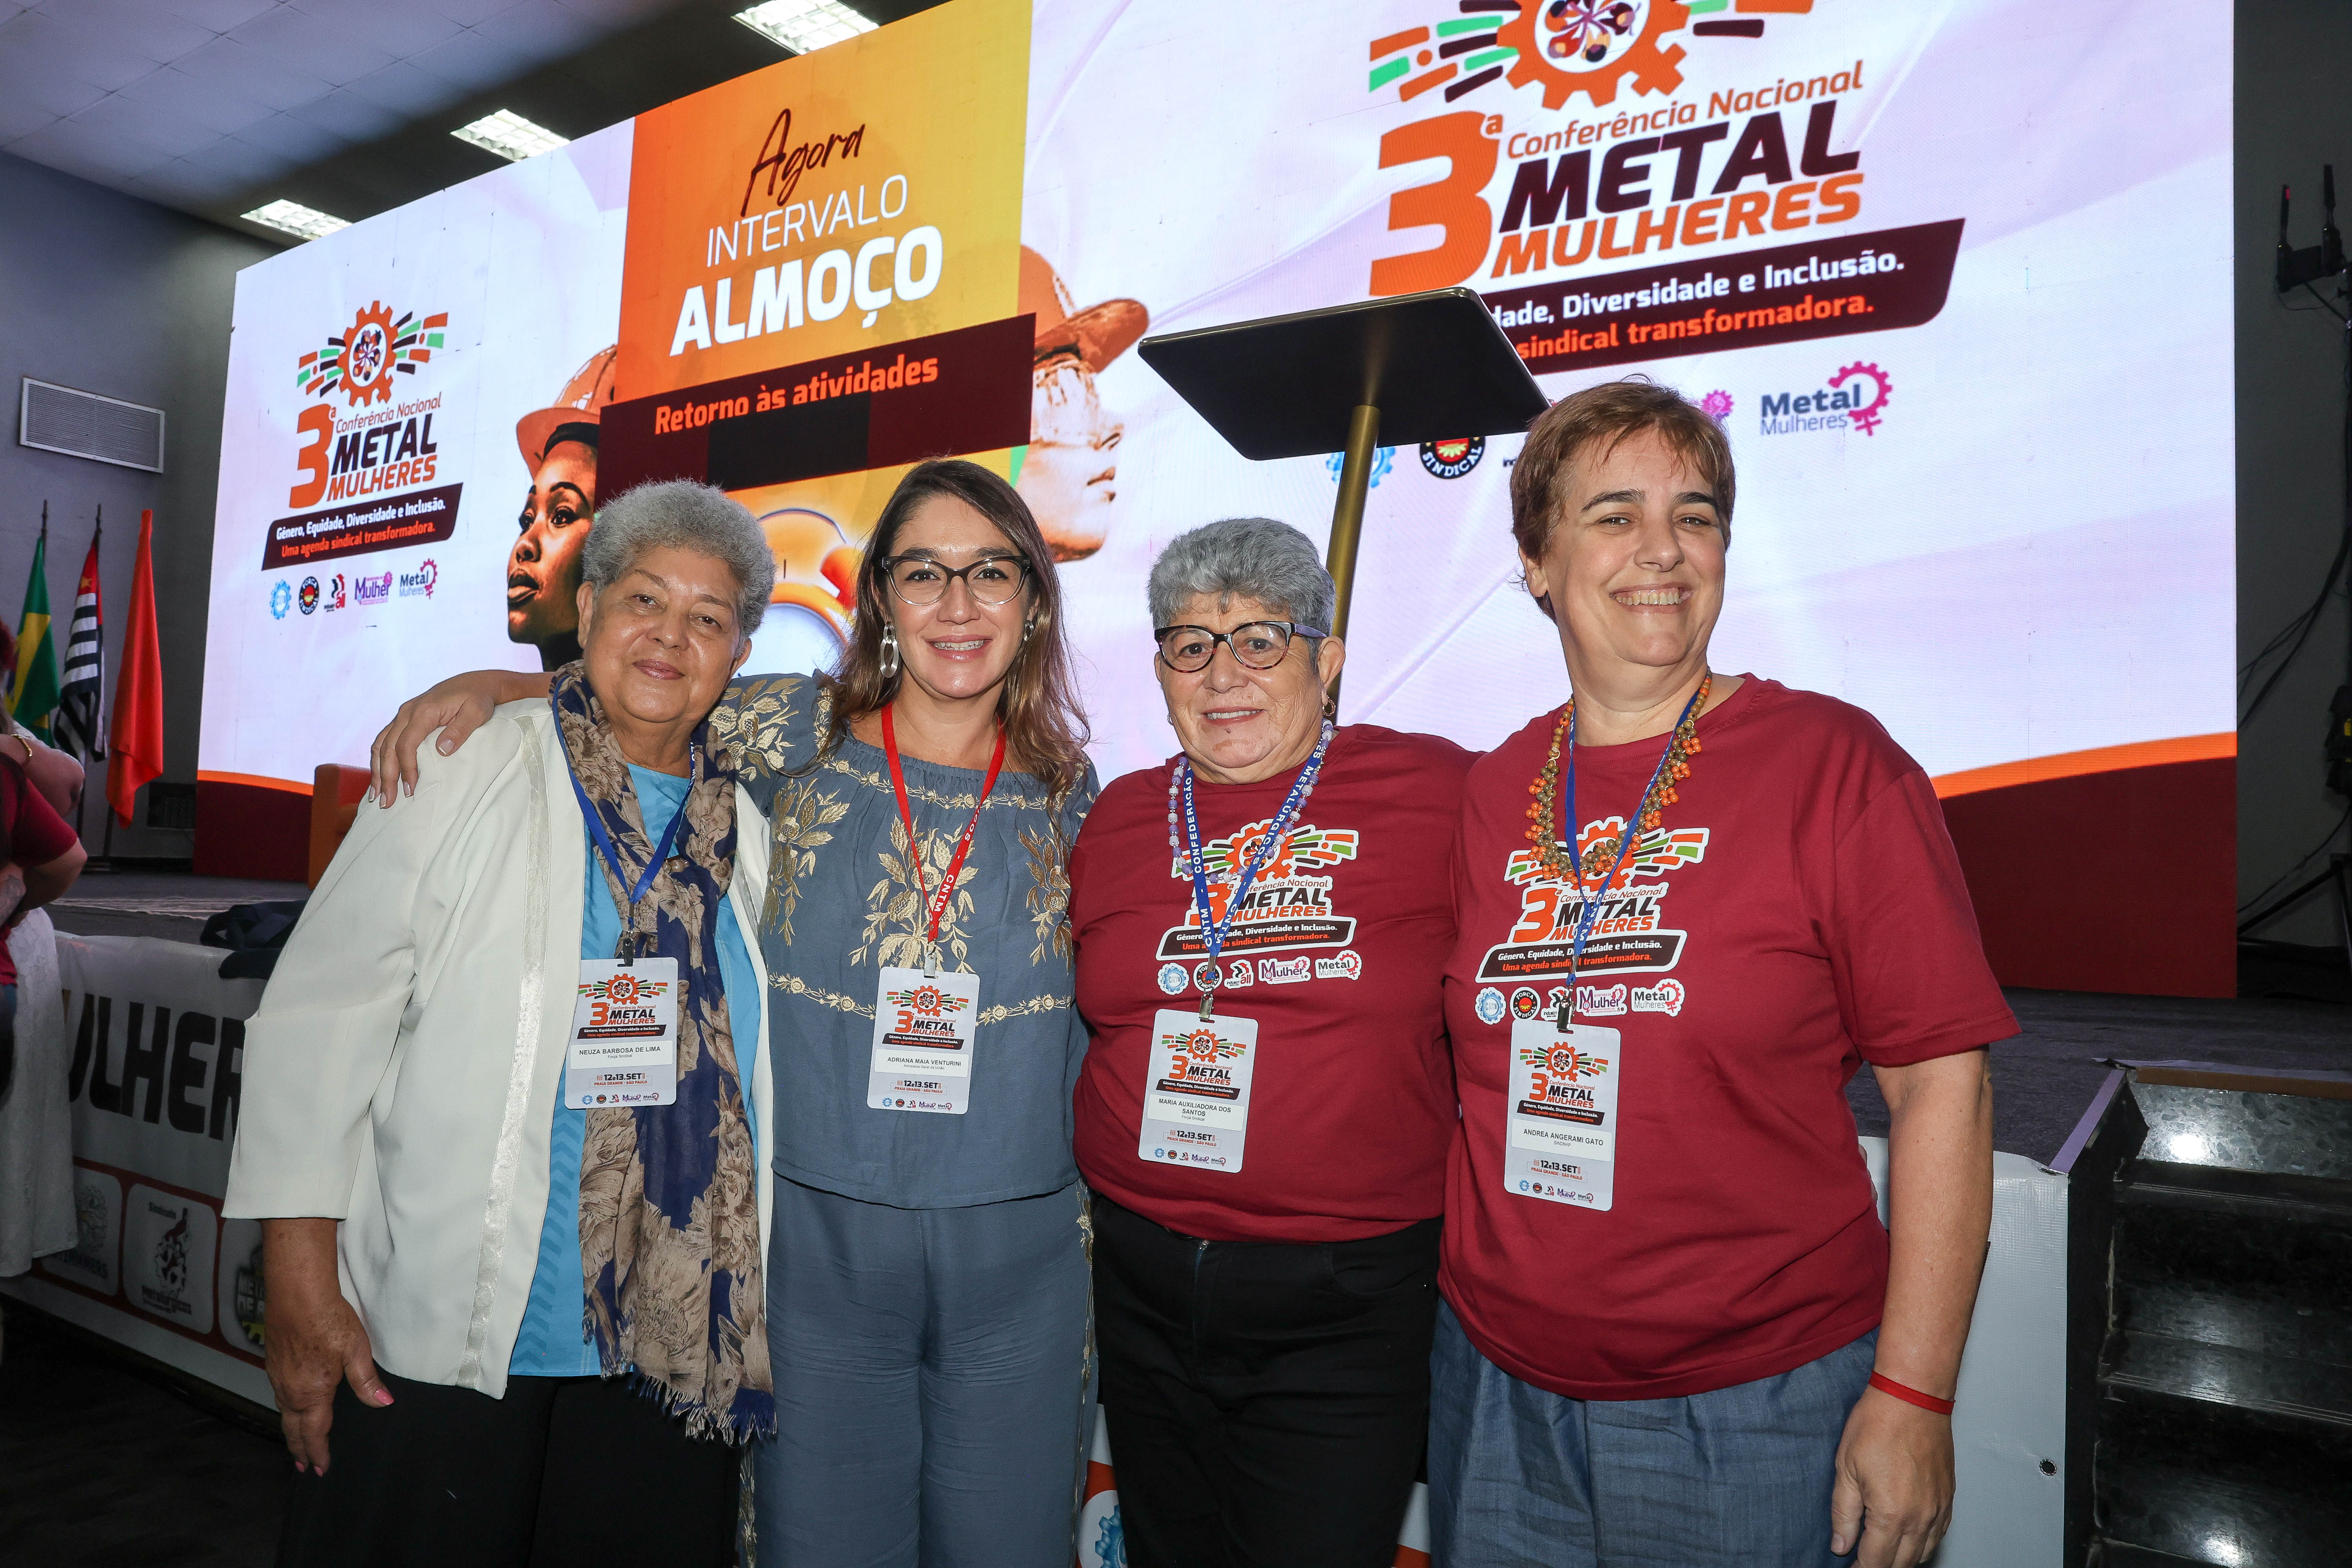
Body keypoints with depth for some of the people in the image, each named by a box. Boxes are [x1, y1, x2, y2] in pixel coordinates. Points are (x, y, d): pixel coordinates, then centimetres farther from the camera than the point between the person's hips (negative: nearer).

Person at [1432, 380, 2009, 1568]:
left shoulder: (1835, 765, -9)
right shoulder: (1492, 794, 2)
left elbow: (1941, 1080, -10)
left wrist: (1912, 1395, -12)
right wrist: (1466, 1297, 5)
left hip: (1750, 1411, -3)